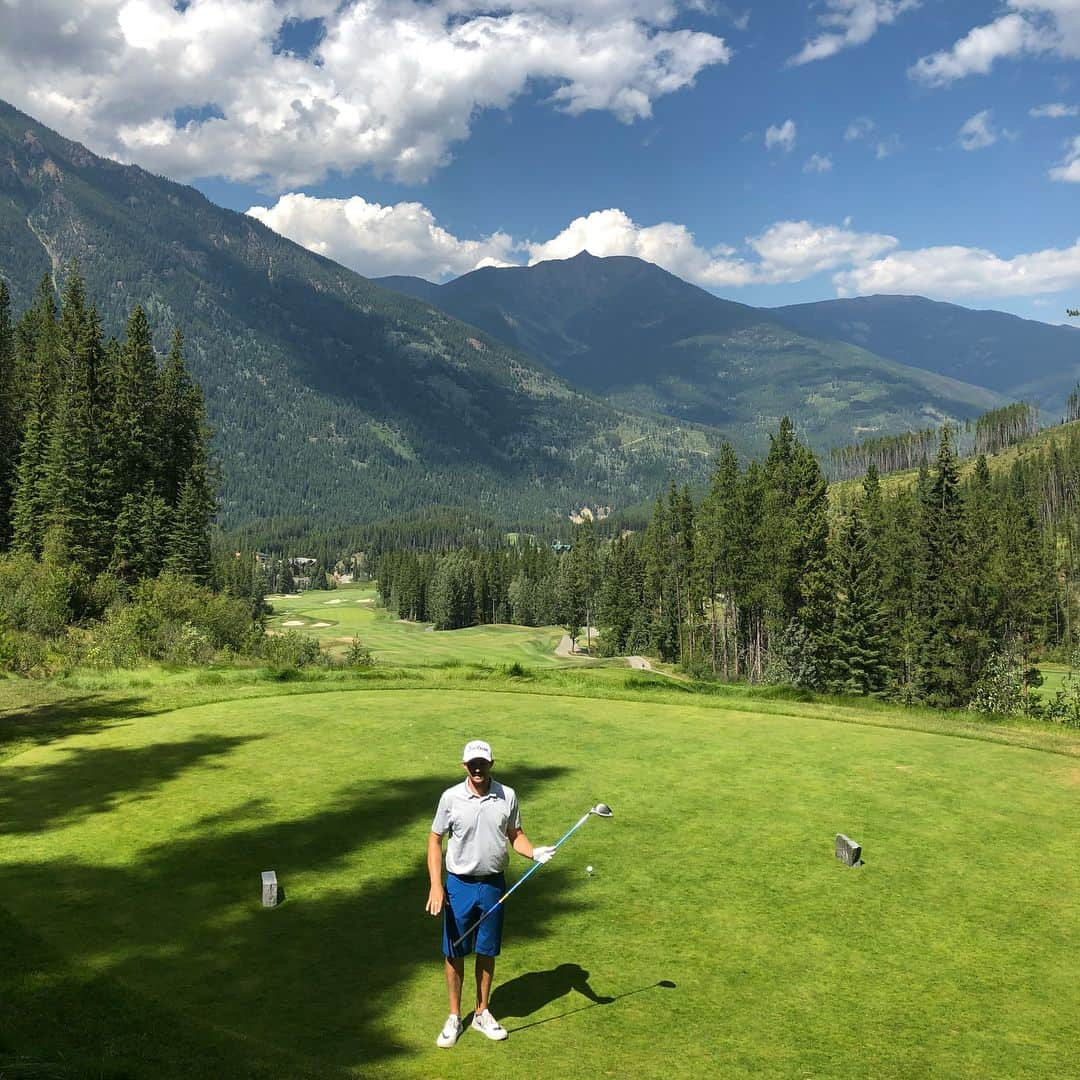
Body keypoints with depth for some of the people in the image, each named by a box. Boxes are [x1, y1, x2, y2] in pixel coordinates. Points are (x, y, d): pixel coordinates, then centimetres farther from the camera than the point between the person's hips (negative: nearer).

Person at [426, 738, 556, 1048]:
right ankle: (454, 1017, 25)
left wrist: (534, 852, -13)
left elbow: (515, 835, 7)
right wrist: (436, 885, -11)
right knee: (454, 953, 8)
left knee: (487, 952, 13)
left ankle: (482, 1013, 31)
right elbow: (435, 840, -3)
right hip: (459, 884, -1)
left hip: (493, 885, 2)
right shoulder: (451, 797, -9)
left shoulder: (507, 796, -4)